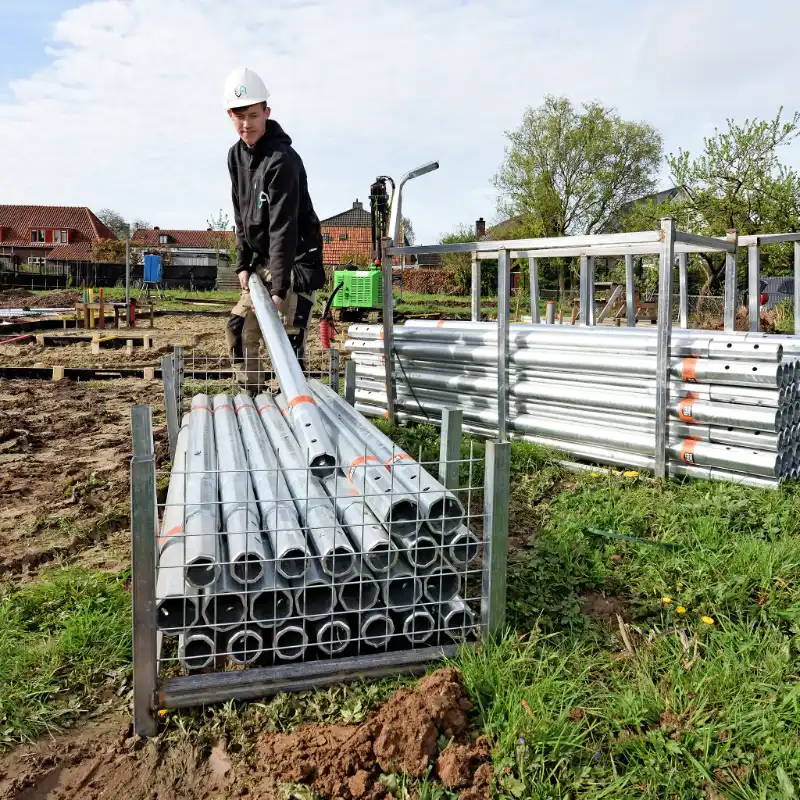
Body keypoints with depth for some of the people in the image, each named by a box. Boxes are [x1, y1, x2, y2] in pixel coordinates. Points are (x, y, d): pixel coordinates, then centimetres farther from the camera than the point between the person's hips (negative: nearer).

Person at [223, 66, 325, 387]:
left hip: (296, 260, -8)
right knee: (239, 328, 10)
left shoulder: (282, 159, -21)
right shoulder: (236, 156, 5)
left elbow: (284, 227, -26)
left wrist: (279, 289, -29)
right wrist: (243, 264, 5)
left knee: (287, 338, -13)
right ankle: (251, 394, 24)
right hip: (263, 259, 9)